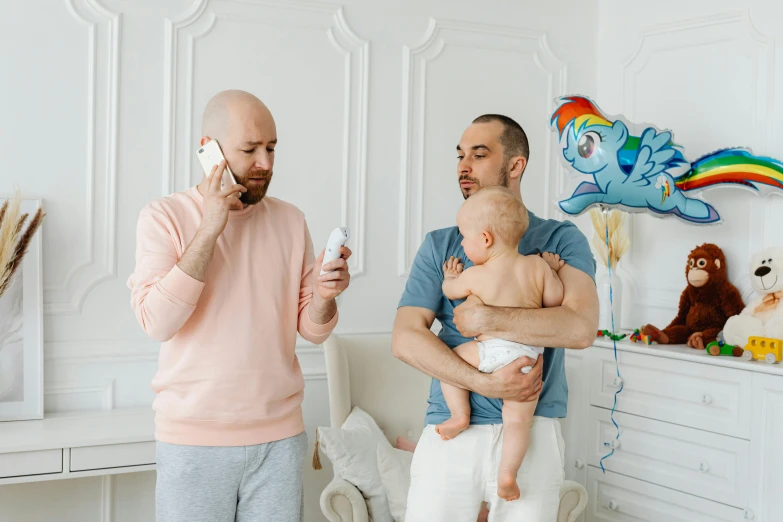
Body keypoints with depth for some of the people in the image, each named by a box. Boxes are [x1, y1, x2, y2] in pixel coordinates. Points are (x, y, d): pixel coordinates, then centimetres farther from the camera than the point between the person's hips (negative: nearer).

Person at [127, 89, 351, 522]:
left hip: (280, 435, 3)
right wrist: (209, 229, -18)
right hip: (193, 439, -2)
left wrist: (323, 296, -15)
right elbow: (157, 322, -17)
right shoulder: (164, 216, -4)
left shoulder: (290, 220, 5)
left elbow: (311, 330, 6)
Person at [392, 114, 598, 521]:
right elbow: (405, 339, -3)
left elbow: (581, 327, -14)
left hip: (531, 429, -1)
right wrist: (486, 384, -14)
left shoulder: (561, 239, 3)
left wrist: (485, 319, -14)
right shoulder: (439, 245, 9)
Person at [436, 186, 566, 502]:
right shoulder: (537, 265, 0)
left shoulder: (475, 275, -3)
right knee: (518, 419, 7)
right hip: (528, 358, 3)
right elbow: (556, 300, 4)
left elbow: (451, 291, 17)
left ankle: (460, 416, 22)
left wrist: (450, 276, 39)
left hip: (490, 352, -2)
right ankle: (507, 474, -1)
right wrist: (552, 270, 19)